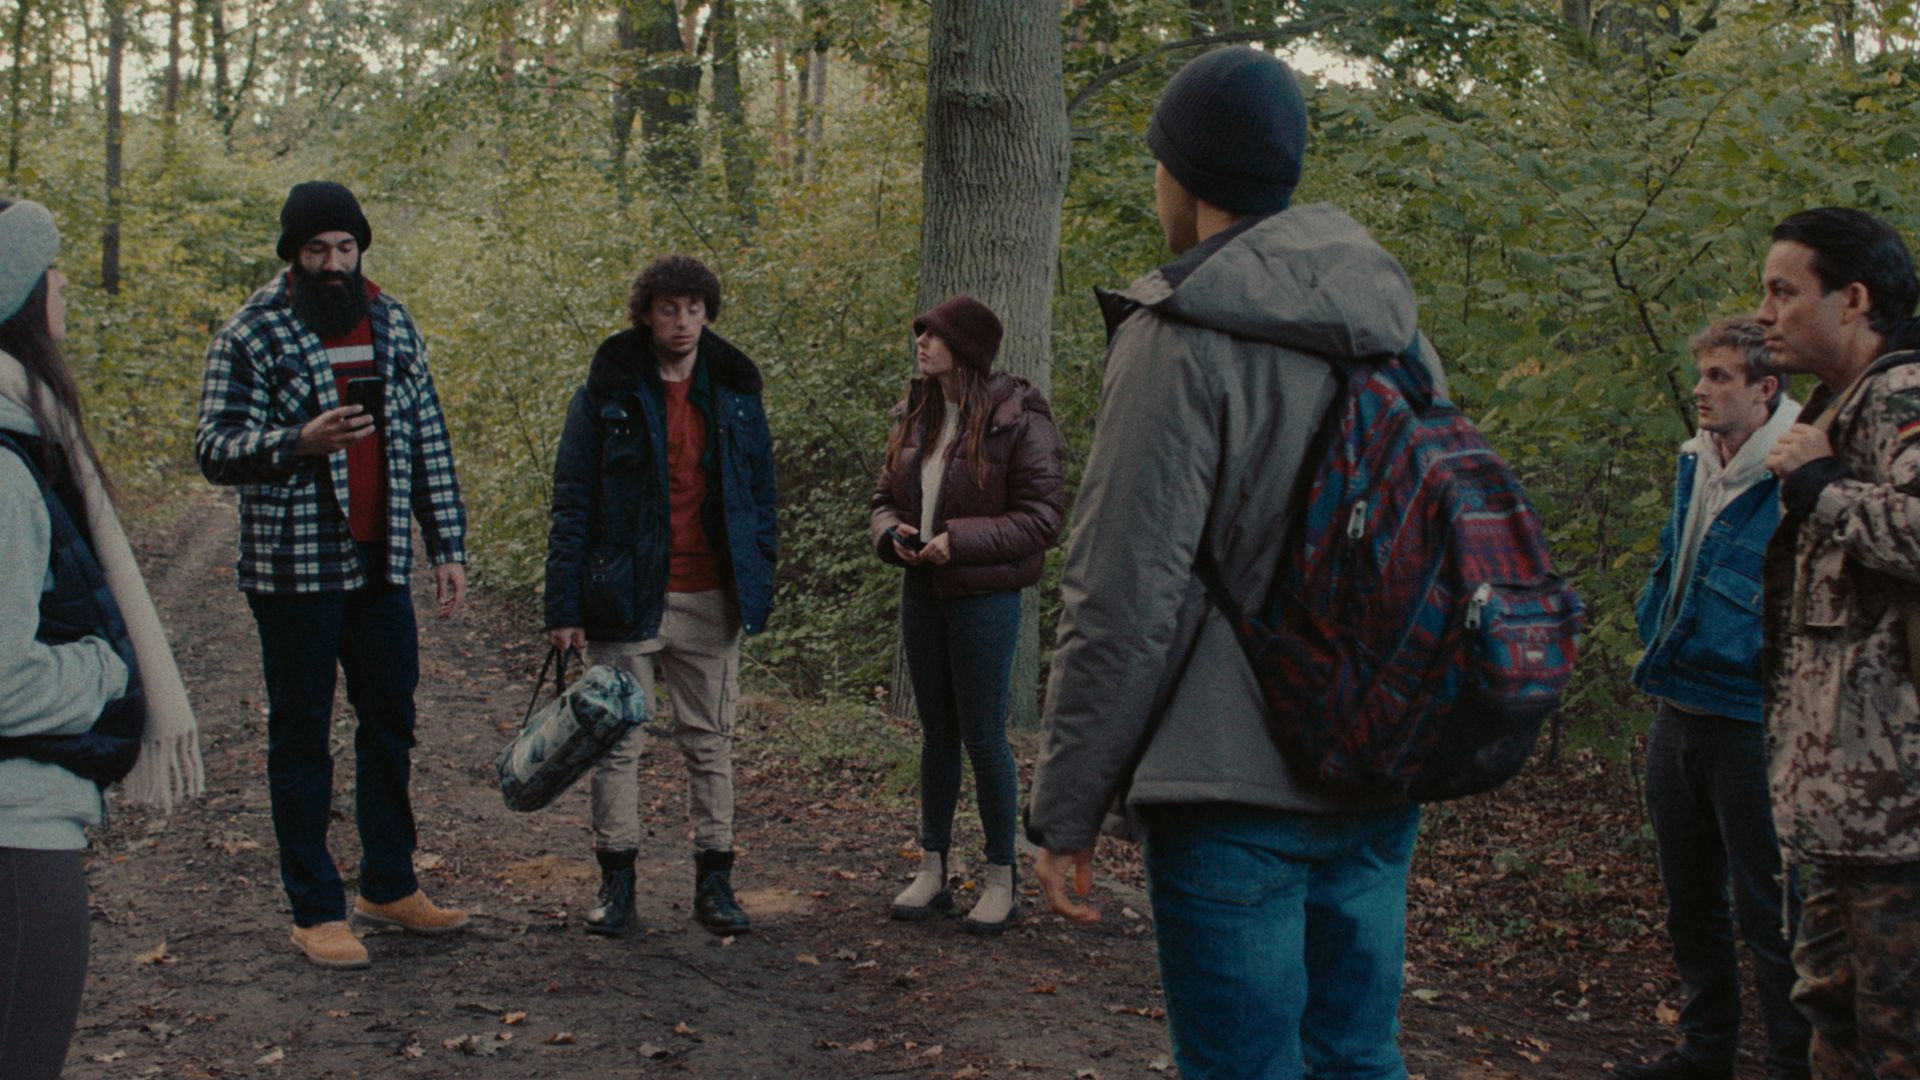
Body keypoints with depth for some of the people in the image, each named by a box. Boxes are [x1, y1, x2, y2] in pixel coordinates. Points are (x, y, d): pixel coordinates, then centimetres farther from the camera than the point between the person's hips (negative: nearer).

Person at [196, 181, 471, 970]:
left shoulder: (392, 325, 9)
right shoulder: (250, 335, -6)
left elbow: (428, 443, 12)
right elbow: (215, 448, -10)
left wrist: (448, 546, 8)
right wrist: (299, 442, -28)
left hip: (381, 565, 5)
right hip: (296, 570, -5)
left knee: (391, 726, 13)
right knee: (302, 737, 4)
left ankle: (390, 886, 27)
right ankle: (316, 911, 13)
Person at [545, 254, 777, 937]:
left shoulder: (734, 392, 7)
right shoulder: (607, 392, -1)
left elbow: (760, 492, 12)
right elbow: (572, 502, -3)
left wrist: (760, 585, 4)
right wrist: (564, 604, -9)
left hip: (711, 599, 2)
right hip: (626, 597, -2)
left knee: (710, 740, 8)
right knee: (617, 741, 5)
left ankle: (714, 881, 16)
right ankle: (617, 881, 15)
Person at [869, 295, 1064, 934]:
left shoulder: (1017, 420, -13)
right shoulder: (916, 415, 8)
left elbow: (1043, 515, -15)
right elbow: (886, 496, 16)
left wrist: (959, 540, -21)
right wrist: (891, 532, -7)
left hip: (984, 597, -6)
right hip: (922, 589, 7)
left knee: (983, 737, -1)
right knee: (937, 733, 14)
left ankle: (1000, 880, 13)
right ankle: (933, 870, 24)